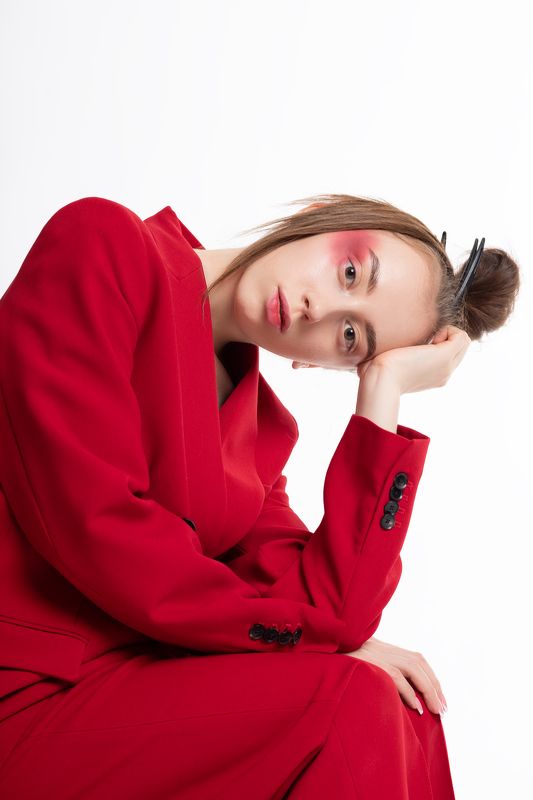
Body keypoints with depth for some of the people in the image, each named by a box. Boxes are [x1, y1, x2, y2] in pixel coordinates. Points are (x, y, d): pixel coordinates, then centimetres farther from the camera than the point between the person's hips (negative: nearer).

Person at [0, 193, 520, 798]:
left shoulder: (266, 428, 6)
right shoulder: (101, 246, -11)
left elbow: (317, 605, -7)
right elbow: (97, 523, -21)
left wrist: (384, 392, -5)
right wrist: (319, 634, -11)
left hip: (139, 676, 6)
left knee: (403, 710, -4)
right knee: (353, 704, -19)